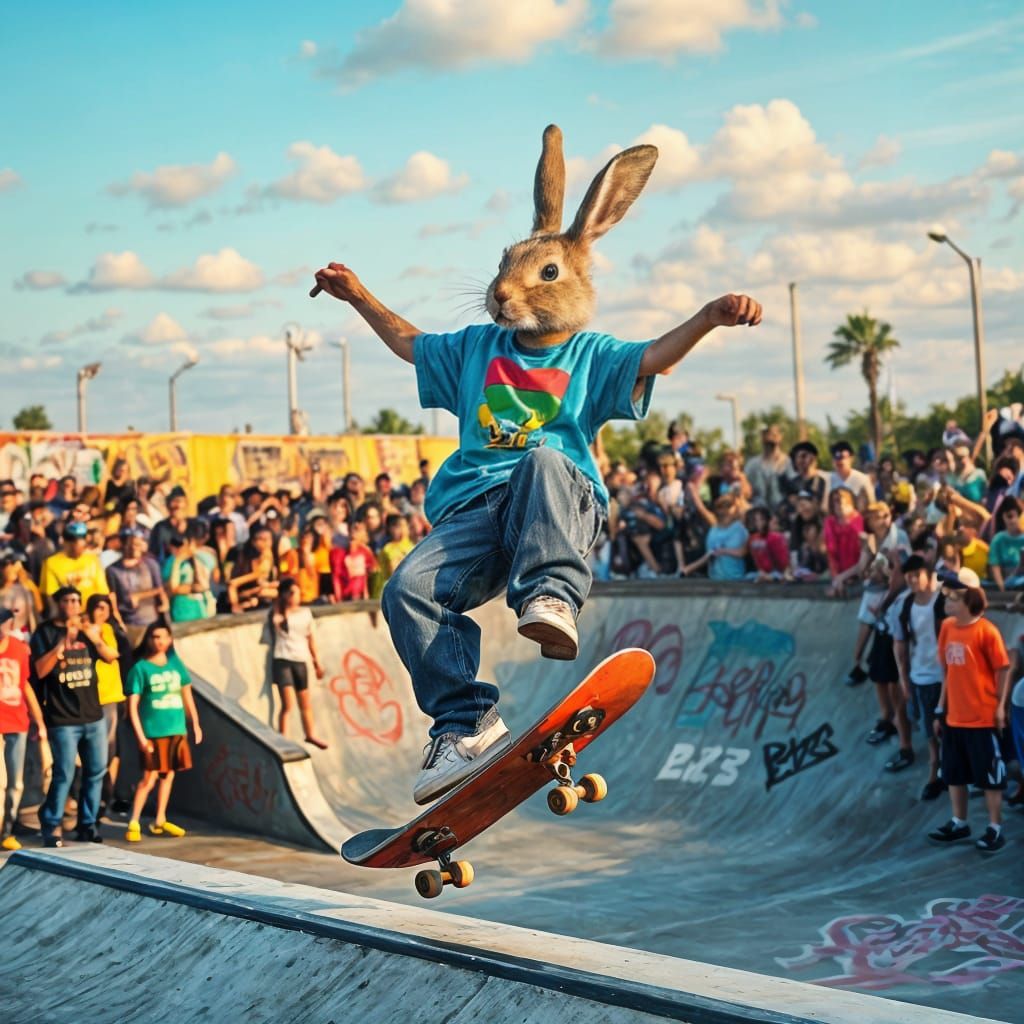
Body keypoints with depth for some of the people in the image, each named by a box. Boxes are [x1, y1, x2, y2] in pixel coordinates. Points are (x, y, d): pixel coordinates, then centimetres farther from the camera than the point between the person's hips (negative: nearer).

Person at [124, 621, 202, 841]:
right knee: (149, 778, -7)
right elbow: (132, 705, -9)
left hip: (177, 730, 5)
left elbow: (187, 694, 15)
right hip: (153, 732, -5)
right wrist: (140, 736, -14)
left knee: (169, 774, 12)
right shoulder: (141, 668, -7)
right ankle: (133, 823, 3)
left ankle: (160, 821, 23)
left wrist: (195, 723, 12)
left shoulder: (175, 663, 6)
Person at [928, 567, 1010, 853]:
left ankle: (995, 829, 13)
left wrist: (1000, 707, -11)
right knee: (954, 774, 15)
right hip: (955, 717, 7)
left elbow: (1003, 670, -8)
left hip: (983, 718, -7)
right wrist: (941, 709, 12)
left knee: (990, 776, 3)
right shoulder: (947, 627, 4)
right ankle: (959, 823, 29)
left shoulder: (986, 631, -14)